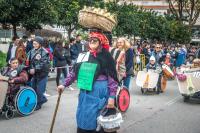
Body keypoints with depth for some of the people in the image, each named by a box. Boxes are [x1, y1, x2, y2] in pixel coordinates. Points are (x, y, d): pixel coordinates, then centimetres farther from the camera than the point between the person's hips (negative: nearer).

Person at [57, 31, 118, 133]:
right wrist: (64, 84, 11)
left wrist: (112, 97, -16)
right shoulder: (83, 56, 8)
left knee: (92, 121, 0)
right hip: (85, 92, 5)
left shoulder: (106, 57, -8)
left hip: (99, 93, -5)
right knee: (82, 119, 12)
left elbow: (112, 78, -11)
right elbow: (75, 72, 15)